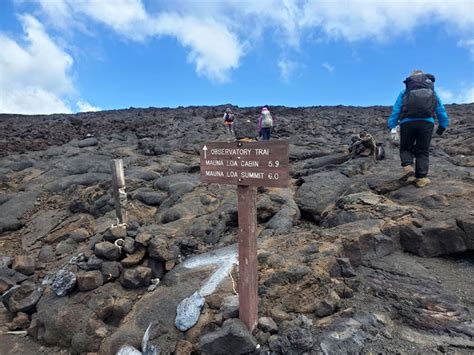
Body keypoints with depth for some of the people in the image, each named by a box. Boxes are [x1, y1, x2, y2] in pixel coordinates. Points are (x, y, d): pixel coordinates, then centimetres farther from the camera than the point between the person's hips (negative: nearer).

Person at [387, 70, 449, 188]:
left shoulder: (404, 93, 19)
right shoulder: (433, 93, 25)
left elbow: (395, 110, 10)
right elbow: (441, 110, 21)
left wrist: (391, 126, 8)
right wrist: (443, 125, 23)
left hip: (407, 122, -1)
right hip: (427, 122, 1)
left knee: (406, 148, 14)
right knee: (422, 151, 7)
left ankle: (407, 167, -13)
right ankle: (421, 178, 1)